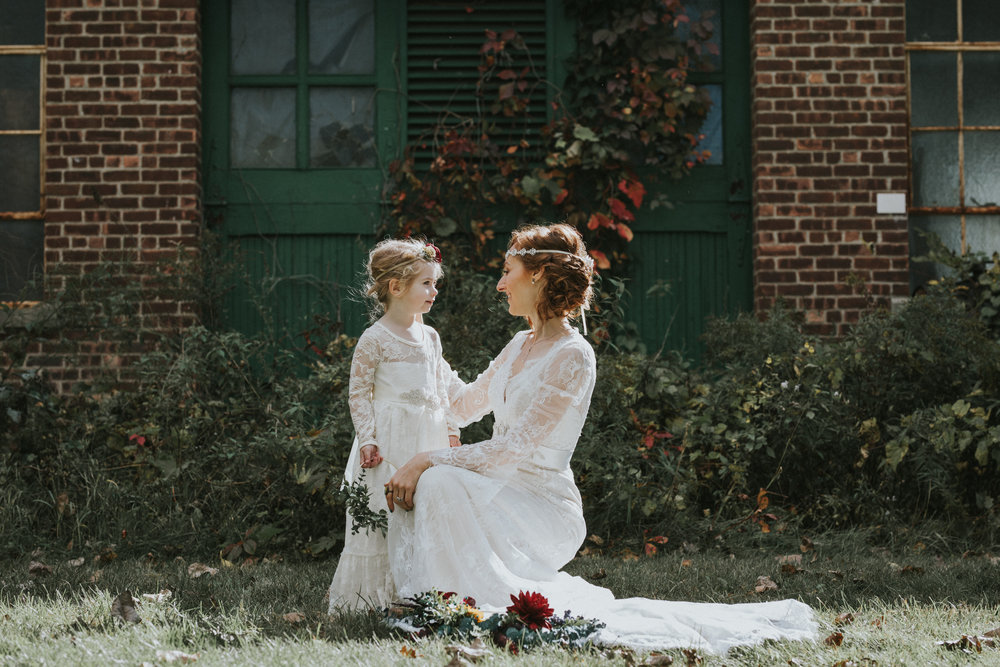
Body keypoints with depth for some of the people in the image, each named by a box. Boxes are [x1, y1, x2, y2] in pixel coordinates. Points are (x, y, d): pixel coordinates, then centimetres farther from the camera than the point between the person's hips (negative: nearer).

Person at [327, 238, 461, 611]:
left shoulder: (429, 337, 13)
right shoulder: (375, 339, -8)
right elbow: (358, 392, -8)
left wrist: (450, 432, 13)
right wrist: (367, 438, -14)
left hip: (428, 440, 7)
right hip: (390, 441, -7)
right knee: (384, 516, -7)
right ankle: (367, 598, -1)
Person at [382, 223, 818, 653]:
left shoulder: (572, 356, -14)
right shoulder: (521, 345, 14)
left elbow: (512, 449, -19)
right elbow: (465, 406, 26)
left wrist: (428, 461, -20)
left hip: (541, 506, -10)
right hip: (505, 495, 10)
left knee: (438, 483, -28)